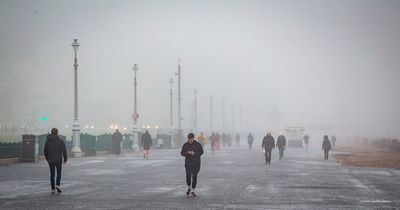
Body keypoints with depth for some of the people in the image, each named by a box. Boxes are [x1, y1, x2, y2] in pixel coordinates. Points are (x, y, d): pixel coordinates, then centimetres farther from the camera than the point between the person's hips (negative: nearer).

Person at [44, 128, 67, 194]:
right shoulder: (60, 141, -7)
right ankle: (57, 185, -5)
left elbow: (45, 151, 5)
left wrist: (47, 159, 19)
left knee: (52, 174, 9)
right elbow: (64, 151, -10)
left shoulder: (47, 141, 1)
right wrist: (65, 159, -1)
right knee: (59, 173, 15)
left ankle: (53, 189, 6)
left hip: (50, 160, 2)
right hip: (58, 160, -2)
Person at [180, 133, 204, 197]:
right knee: (188, 175, -11)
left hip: (196, 163, 0)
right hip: (188, 162, 1)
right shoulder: (185, 145, 4)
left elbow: (201, 152, -2)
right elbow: (182, 153, 5)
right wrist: (187, 153, -15)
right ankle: (189, 188, 16)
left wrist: (194, 153, -17)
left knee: (194, 176, 0)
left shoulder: (197, 144, 0)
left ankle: (193, 191, 11)